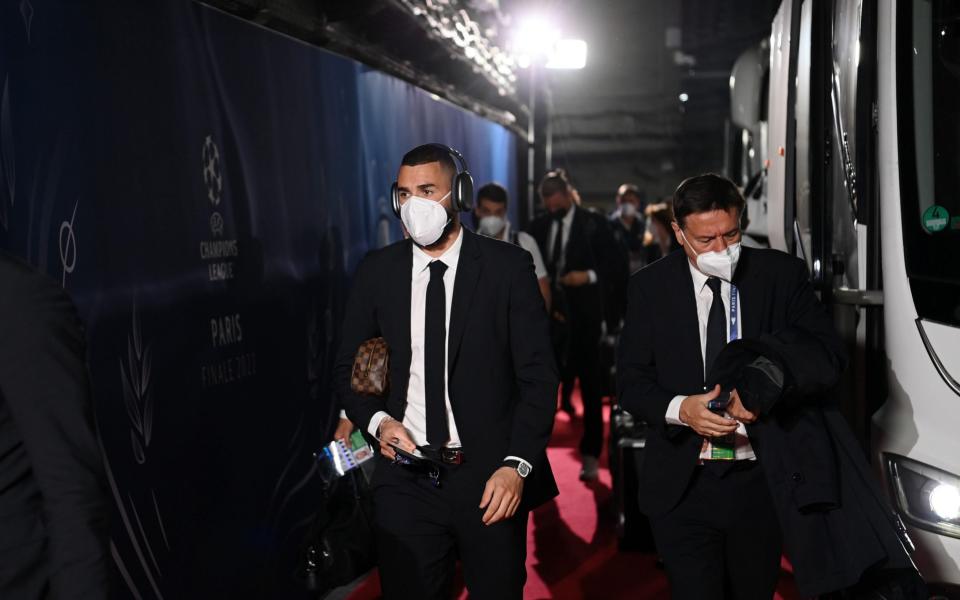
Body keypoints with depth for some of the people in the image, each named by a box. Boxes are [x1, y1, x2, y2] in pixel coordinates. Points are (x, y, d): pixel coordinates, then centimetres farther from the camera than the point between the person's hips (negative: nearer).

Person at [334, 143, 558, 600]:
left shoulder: (508, 266, -4)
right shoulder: (376, 271, 4)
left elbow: (537, 375, -5)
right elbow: (347, 368, 12)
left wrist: (517, 464, -13)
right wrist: (378, 420, -7)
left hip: (491, 478, -2)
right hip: (405, 481, 2)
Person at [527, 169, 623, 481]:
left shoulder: (594, 224, -4)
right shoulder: (538, 226, 7)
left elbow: (618, 267, -3)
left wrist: (590, 275, -18)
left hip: (583, 317, -3)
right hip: (548, 315, 3)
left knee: (590, 388, 5)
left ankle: (590, 455, 15)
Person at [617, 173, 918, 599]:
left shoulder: (782, 274, -1)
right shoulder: (650, 287, 0)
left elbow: (829, 357, -5)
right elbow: (631, 379, 1)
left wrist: (764, 382, -24)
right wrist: (679, 408, -20)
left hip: (764, 482, 1)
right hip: (683, 485, 0)